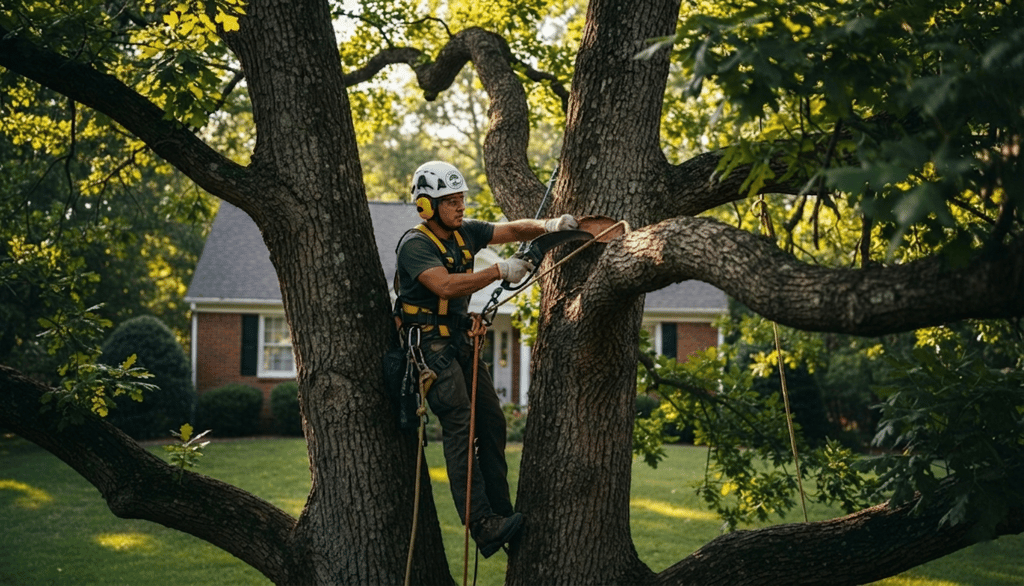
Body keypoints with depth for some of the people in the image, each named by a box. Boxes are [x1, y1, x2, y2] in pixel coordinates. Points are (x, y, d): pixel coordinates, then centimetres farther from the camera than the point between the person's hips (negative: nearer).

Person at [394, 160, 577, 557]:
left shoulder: (465, 232, 8)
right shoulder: (415, 245, -16)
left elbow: (511, 231, 5)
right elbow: (445, 286, -30)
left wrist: (547, 226, -15)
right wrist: (500, 271, -33)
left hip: (461, 342, 9)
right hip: (430, 346, -8)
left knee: (492, 421, 4)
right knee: (459, 428, -17)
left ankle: (499, 512, 9)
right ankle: (483, 525, -23)